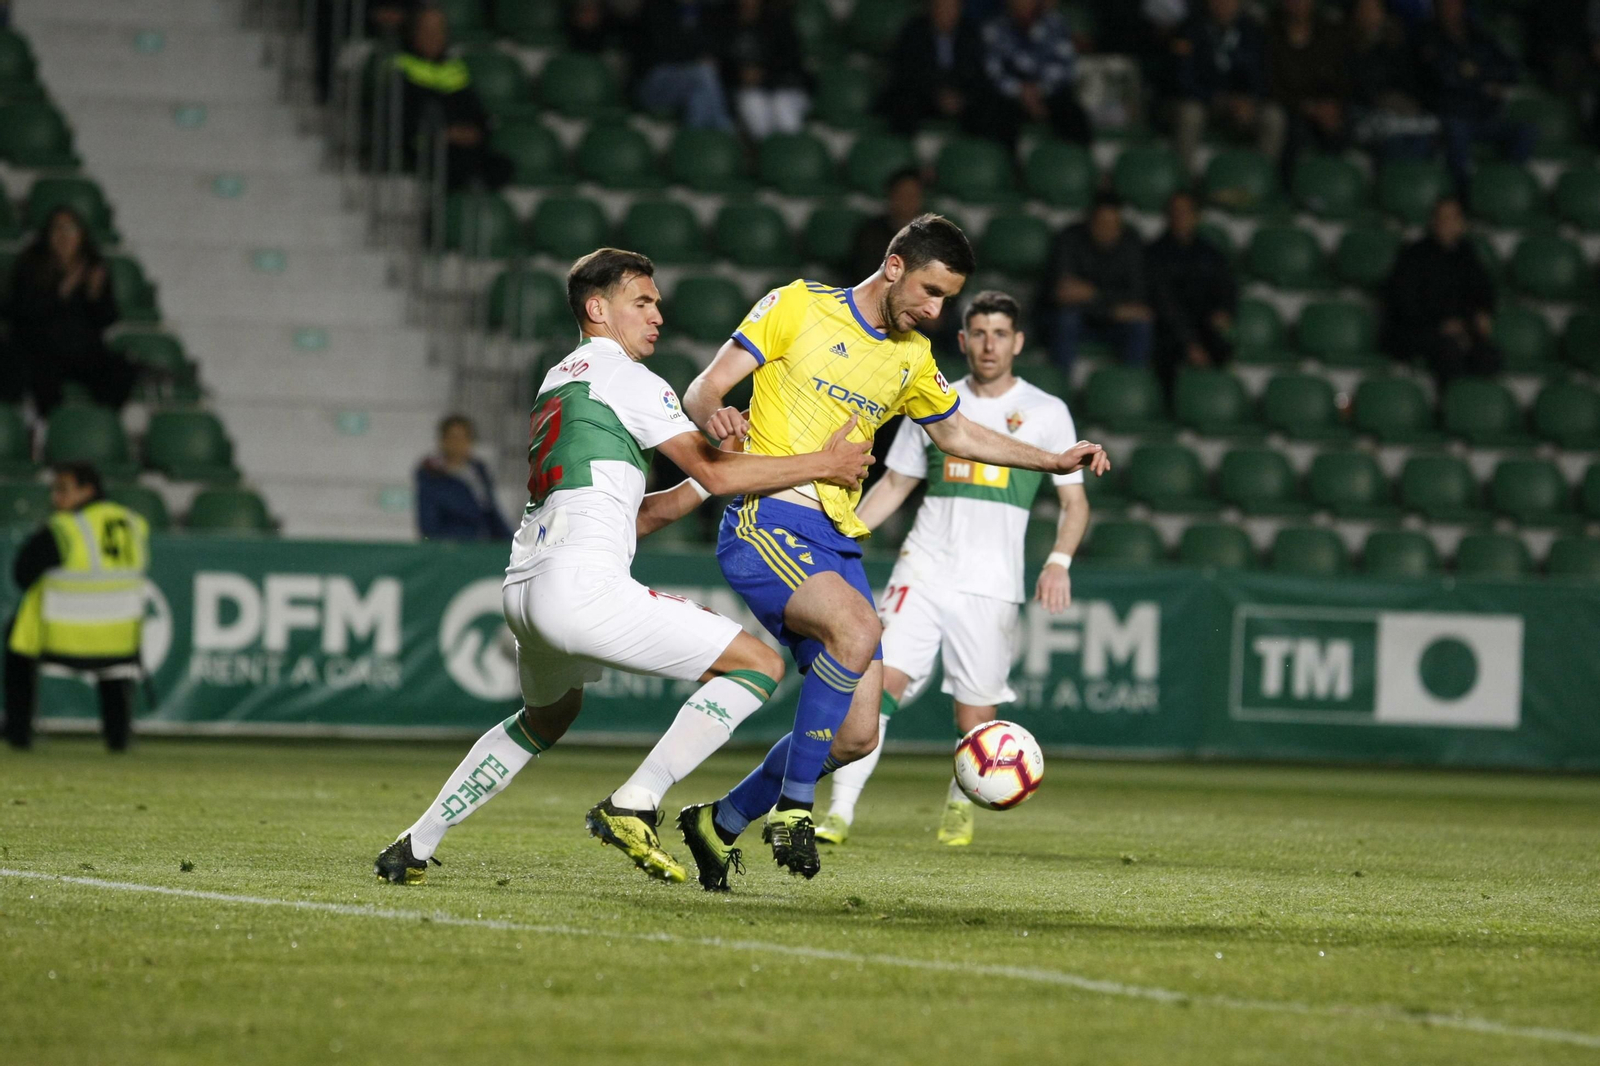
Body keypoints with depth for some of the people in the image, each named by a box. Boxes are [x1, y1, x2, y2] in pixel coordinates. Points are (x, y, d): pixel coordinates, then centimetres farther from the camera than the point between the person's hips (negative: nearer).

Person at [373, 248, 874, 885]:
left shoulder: (559, 380, 26)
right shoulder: (625, 378, 0)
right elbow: (715, 474, -5)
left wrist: (712, 472, 21)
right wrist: (823, 464, 2)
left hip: (523, 588, 9)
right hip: (582, 587, -9)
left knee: (547, 716, 37)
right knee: (760, 665, -6)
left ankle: (416, 845, 31)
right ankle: (632, 808, -14)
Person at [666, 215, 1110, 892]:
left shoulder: (912, 359, 17)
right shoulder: (798, 307, -1)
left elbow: (956, 434, 33)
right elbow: (703, 390, -3)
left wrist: (1054, 461, 24)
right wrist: (713, 415, -26)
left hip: (836, 543, 7)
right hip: (764, 522, -7)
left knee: (856, 736, -1)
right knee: (859, 627, -35)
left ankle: (719, 824, 19)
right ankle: (792, 806, -22)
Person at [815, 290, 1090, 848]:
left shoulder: (1046, 413, 4)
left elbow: (1074, 500, 7)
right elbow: (894, 484, 18)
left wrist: (1059, 562, -11)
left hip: (991, 587, -1)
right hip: (923, 572, 1)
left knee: (976, 715, 1)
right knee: (878, 681, -17)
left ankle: (960, 807, 30)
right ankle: (840, 812, -17)